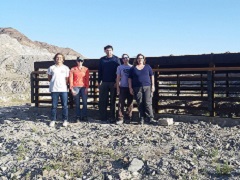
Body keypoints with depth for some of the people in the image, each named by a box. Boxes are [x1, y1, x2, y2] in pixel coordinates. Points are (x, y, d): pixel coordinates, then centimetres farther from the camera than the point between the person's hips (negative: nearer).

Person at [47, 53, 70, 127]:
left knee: (64, 105, 2)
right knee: (54, 106, 5)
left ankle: (65, 120, 11)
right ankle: (53, 120, 13)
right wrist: (54, 82, 8)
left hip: (63, 89, 0)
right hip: (54, 89, 0)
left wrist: (64, 85, 5)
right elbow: (49, 78, 15)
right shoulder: (51, 68, 5)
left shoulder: (66, 68, 6)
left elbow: (67, 79, 11)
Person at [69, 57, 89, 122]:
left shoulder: (86, 69, 8)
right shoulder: (73, 69, 6)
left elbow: (87, 79, 5)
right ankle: (78, 117, 10)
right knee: (77, 103, 3)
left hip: (84, 87, 0)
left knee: (85, 102, -4)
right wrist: (71, 88, -4)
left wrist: (87, 88, -4)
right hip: (75, 87, 0)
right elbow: (71, 79, 3)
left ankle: (84, 116, 7)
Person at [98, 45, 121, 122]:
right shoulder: (102, 60, 8)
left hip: (113, 83, -2)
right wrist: (99, 82, 5)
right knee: (102, 101, 3)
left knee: (113, 101, 4)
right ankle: (103, 117, 11)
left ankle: (112, 117, 9)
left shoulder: (116, 59, 1)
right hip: (104, 83, 2)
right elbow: (100, 71, 10)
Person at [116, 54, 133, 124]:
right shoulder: (120, 67, 7)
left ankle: (128, 118, 9)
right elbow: (118, 78, 6)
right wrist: (117, 87, -1)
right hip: (122, 87, -1)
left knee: (130, 103, 3)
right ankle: (120, 118, -4)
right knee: (121, 103, -6)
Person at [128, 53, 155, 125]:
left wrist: (153, 85, 4)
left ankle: (150, 118, 4)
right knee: (140, 104, 0)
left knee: (148, 103, -7)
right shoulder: (133, 68, 10)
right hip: (137, 88, 1)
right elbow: (130, 78, 9)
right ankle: (141, 119, 7)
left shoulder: (147, 67, 11)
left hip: (147, 87, 0)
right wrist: (130, 88, 0)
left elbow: (152, 76, 12)